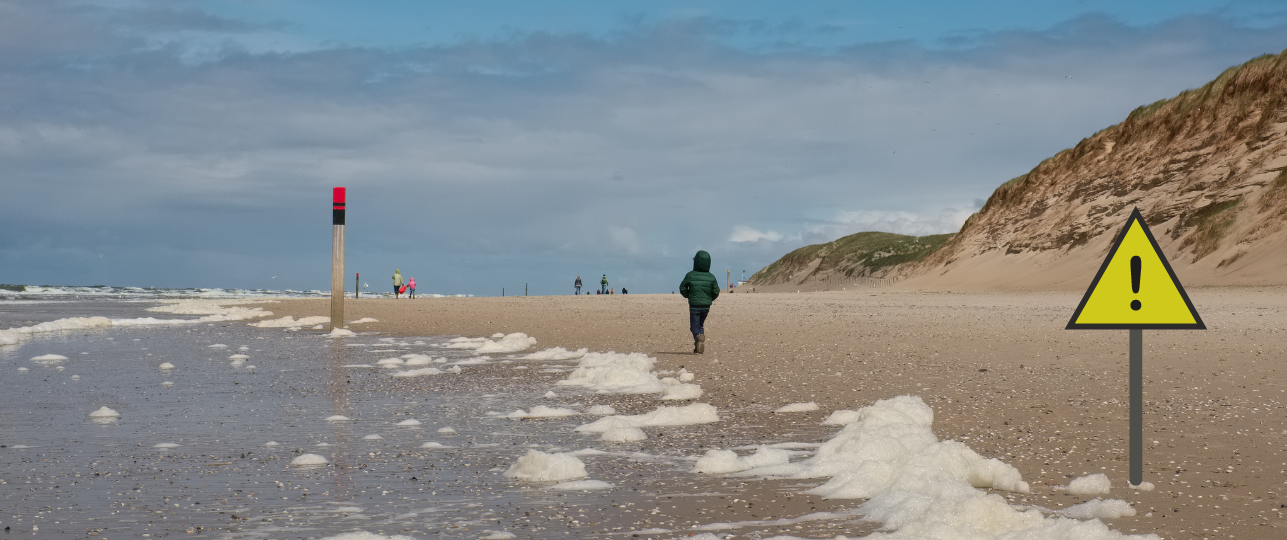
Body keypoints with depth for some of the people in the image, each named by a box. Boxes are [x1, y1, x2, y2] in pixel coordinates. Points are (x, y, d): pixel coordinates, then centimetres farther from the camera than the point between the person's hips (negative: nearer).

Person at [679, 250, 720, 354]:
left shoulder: (690, 275, -8)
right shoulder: (711, 277, -3)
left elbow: (682, 288, -1)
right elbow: (716, 292, -1)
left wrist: (688, 296, 18)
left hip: (694, 305, -3)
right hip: (706, 306, 3)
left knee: (694, 326, 4)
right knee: (701, 325, 19)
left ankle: (698, 336, -29)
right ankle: (699, 347, 10)